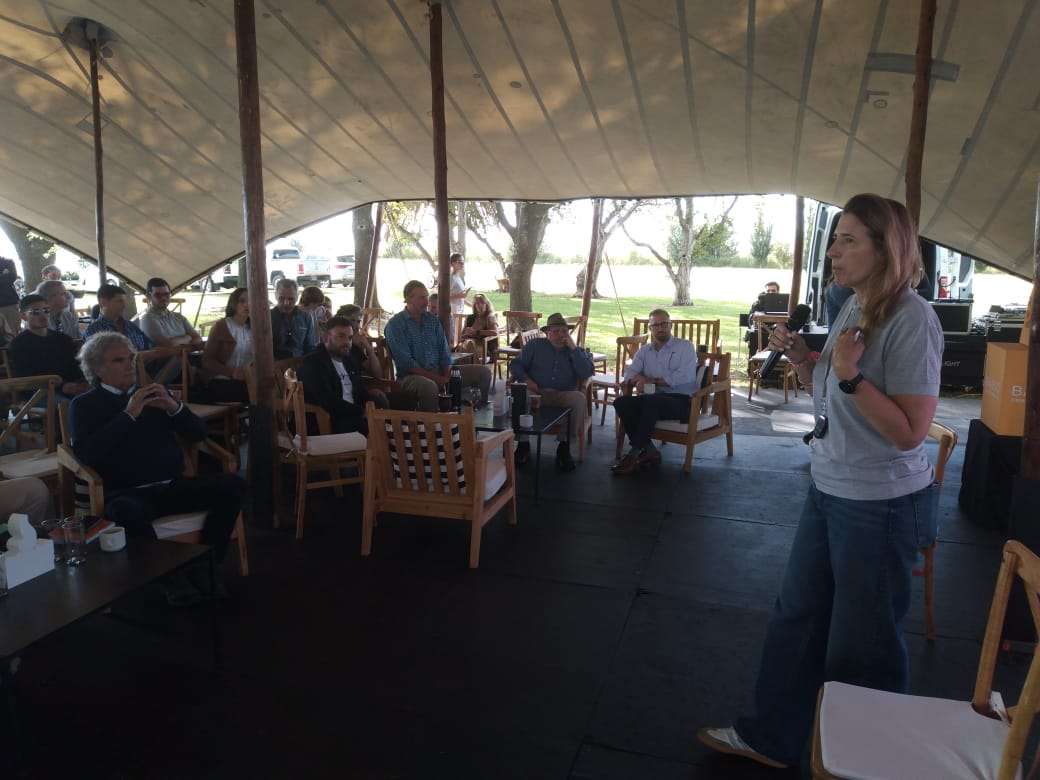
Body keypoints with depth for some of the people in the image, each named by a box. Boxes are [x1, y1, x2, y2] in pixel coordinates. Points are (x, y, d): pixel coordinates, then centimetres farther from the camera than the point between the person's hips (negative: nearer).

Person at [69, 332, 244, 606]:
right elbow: (84, 452, -7)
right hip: (127, 493, -4)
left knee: (232, 485, -20)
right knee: (125, 512, -39)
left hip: (173, 487, 4)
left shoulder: (151, 394, 22)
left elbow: (198, 433, 17)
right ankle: (170, 576, -19)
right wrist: (129, 415, -10)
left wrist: (174, 407, -2)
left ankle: (204, 566, -11)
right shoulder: (84, 405, 12)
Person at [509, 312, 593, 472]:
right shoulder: (534, 345, 17)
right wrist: (526, 380, -7)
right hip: (535, 393, 0)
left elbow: (586, 373, 2)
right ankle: (523, 442, -17)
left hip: (563, 396, 1)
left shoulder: (577, 351, 19)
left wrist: (573, 348, -2)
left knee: (579, 398, -33)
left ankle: (564, 446, -21)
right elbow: (515, 365, 12)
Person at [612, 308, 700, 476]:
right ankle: (649, 450, -23)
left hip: (681, 401, -5)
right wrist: (638, 379, -15)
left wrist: (651, 380, -6)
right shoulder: (644, 350, 20)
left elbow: (684, 377, -10)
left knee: (651, 400, -36)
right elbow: (629, 372, 10)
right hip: (653, 401, 5)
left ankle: (634, 454, -29)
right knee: (620, 402, -21)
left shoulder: (685, 347, 5)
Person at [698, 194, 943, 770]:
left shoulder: (912, 319, -20)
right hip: (829, 490, 8)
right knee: (796, 616, 17)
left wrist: (850, 374, -29)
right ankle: (772, 738, 34)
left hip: (882, 506, -8)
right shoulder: (854, 309, 6)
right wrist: (803, 360, 1)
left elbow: (909, 431, -22)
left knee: (861, 641, 10)